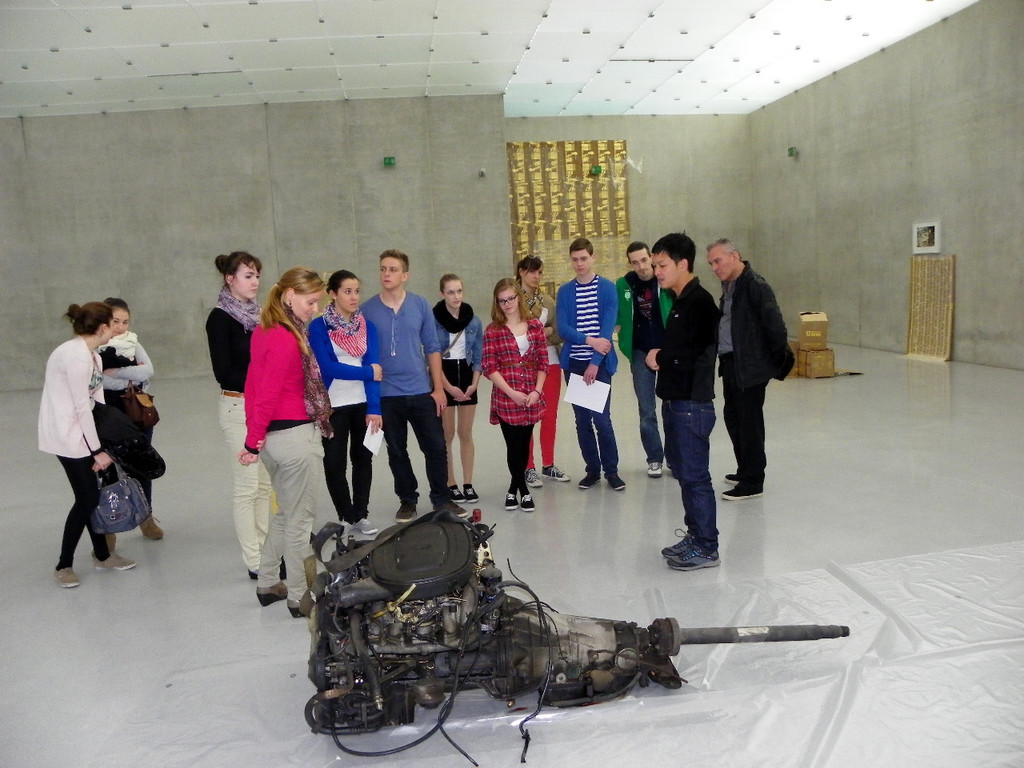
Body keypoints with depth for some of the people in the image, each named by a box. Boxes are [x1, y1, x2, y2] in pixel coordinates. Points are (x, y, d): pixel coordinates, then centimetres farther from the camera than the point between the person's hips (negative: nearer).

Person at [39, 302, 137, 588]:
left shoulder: (92, 354, 10)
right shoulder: (75, 356, -20)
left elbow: (97, 399, 8)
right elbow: (82, 407, -19)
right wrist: (97, 450, -14)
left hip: (79, 432, 9)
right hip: (67, 434, -9)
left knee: (90, 494, 14)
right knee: (87, 498, -4)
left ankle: (102, 555, 25)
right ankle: (63, 565, 10)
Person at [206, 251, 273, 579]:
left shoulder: (258, 313, 11)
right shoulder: (220, 318, -7)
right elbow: (224, 372, -12)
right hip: (238, 407, -6)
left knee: (267, 483, 10)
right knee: (247, 485, 0)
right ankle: (255, 562, 9)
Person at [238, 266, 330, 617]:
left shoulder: (263, 331, 9)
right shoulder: (286, 340, -20)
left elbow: (253, 385, 12)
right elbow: (267, 394, -19)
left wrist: (254, 436, 14)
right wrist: (254, 442, -12)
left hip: (273, 435, 9)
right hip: (296, 436, -9)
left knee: (284, 513, 23)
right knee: (301, 521, 3)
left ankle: (268, 585, 34)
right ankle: (301, 598, 15)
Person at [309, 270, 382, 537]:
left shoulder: (367, 327, 4)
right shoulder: (319, 327, -6)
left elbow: (375, 366, -4)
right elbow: (327, 367, -15)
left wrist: (374, 408, -13)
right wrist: (367, 372, -11)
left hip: (363, 404, 3)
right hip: (333, 405, -3)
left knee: (363, 458, 10)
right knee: (334, 464, 3)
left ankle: (361, 514, 23)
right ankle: (347, 517, 19)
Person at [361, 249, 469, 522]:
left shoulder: (420, 305, 1)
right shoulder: (367, 310, -2)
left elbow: (432, 348, 3)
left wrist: (438, 388, -1)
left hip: (421, 392, 1)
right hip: (386, 395, 0)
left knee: (436, 447, 3)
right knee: (397, 452, 11)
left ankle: (441, 499, 20)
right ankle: (407, 500, 27)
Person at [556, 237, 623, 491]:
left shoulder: (607, 288, -1)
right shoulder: (565, 291, 6)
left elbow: (608, 328, -9)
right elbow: (563, 328, -3)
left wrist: (595, 363, -16)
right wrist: (590, 340, -17)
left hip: (599, 363, -3)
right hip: (574, 363, 3)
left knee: (601, 418, -5)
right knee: (582, 419, 8)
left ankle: (611, 470, 11)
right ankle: (592, 469, 21)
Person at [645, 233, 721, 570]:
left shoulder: (699, 302, -15)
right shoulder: (681, 301, 15)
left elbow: (689, 354, -22)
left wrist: (659, 357, -7)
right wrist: (660, 356, -4)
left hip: (692, 404, -10)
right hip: (675, 401, 10)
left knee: (694, 476, -2)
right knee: (683, 471, 17)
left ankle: (706, 548, 10)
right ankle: (694, 535, 29)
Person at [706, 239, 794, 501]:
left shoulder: (755, 285, -16)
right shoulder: (729, 286, 13)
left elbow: (774, 322, -20)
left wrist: (780, 356, -15)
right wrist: (722, 356, 14)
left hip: (750, 366, -10)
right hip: (730, 364, 10)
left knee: (749, 421, -2)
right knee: (732, 416, 17)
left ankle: (753, 482, 9)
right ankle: (745, 471, 32)